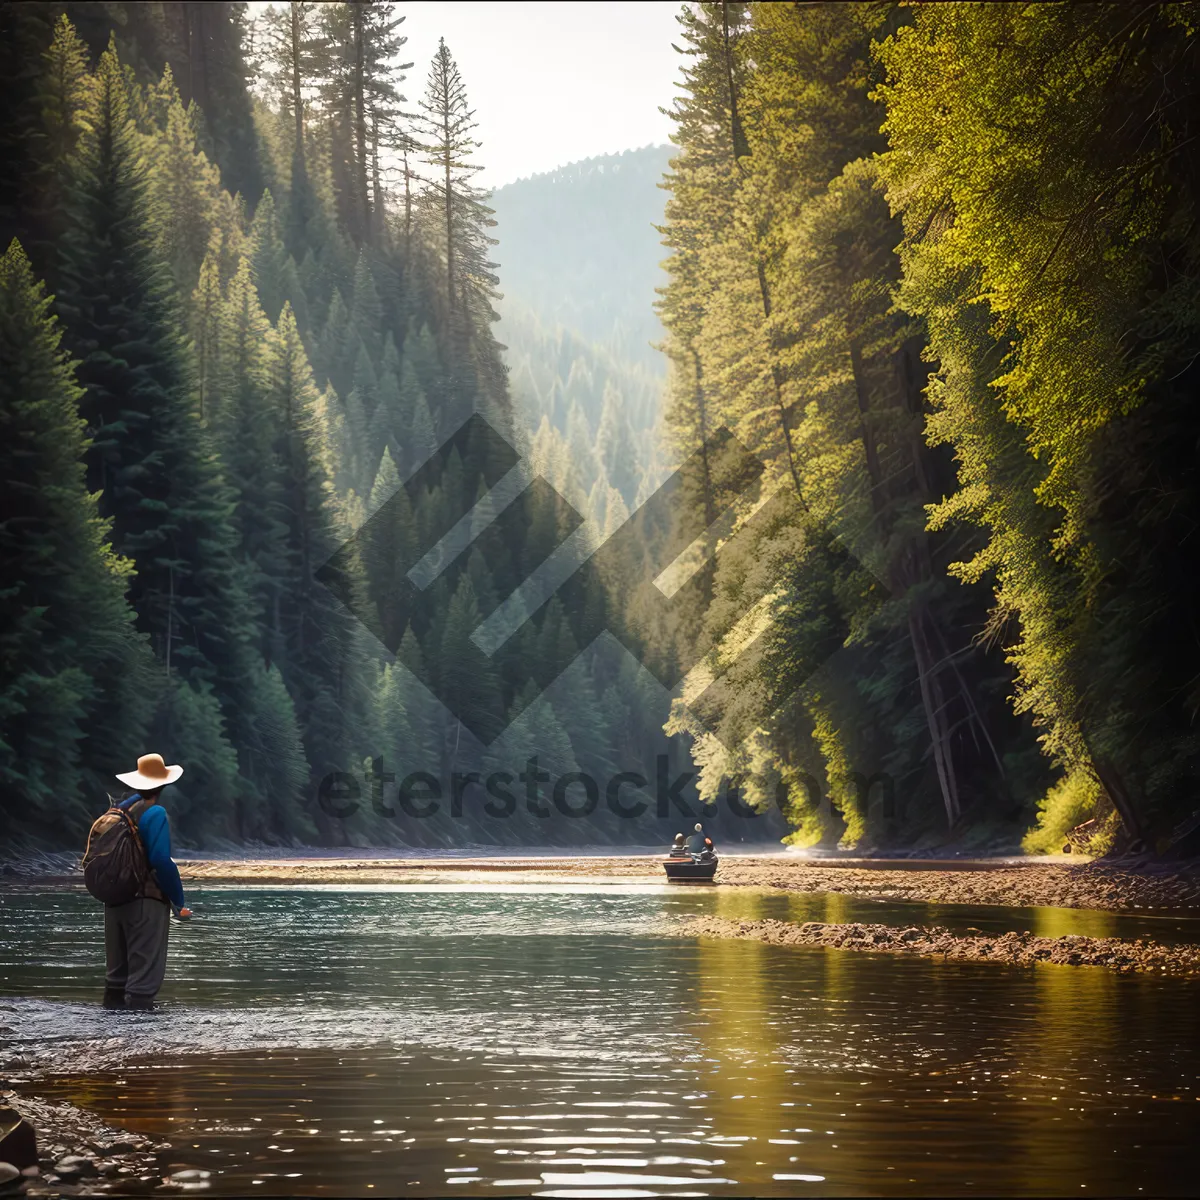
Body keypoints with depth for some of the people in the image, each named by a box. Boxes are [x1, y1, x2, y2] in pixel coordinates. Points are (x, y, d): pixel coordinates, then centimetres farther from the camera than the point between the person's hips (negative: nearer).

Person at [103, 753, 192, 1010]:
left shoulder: (121, 809, 8)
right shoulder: (155, 814, -14)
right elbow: (161, 861, -21)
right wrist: (179, 902, -13)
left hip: (115, 900, 8)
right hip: (146, 902, -8)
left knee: (117, 971, 16)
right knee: (145, 971, -5)